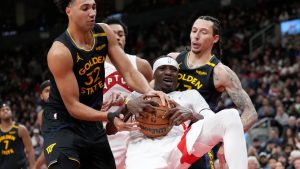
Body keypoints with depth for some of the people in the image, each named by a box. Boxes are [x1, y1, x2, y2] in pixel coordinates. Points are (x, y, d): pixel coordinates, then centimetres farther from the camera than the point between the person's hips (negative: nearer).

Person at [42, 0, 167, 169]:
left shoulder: (104, 33, -4)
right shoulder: (60, 52, -24)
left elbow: (129, 72, -5)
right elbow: (73, 106, -22)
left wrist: (148, 91, -26)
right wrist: (109, 116, -35)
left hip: (92, 122, 7)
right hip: (61, 124, -7)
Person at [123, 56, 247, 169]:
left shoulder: (190, 95, 30)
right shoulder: (137, 96, 32)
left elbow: (213, 123, 16)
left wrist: (192, 115, -7)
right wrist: (128, 105, -2)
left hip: (179, 149, 2)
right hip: (141, 154, -1)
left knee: (230, 116, -22)